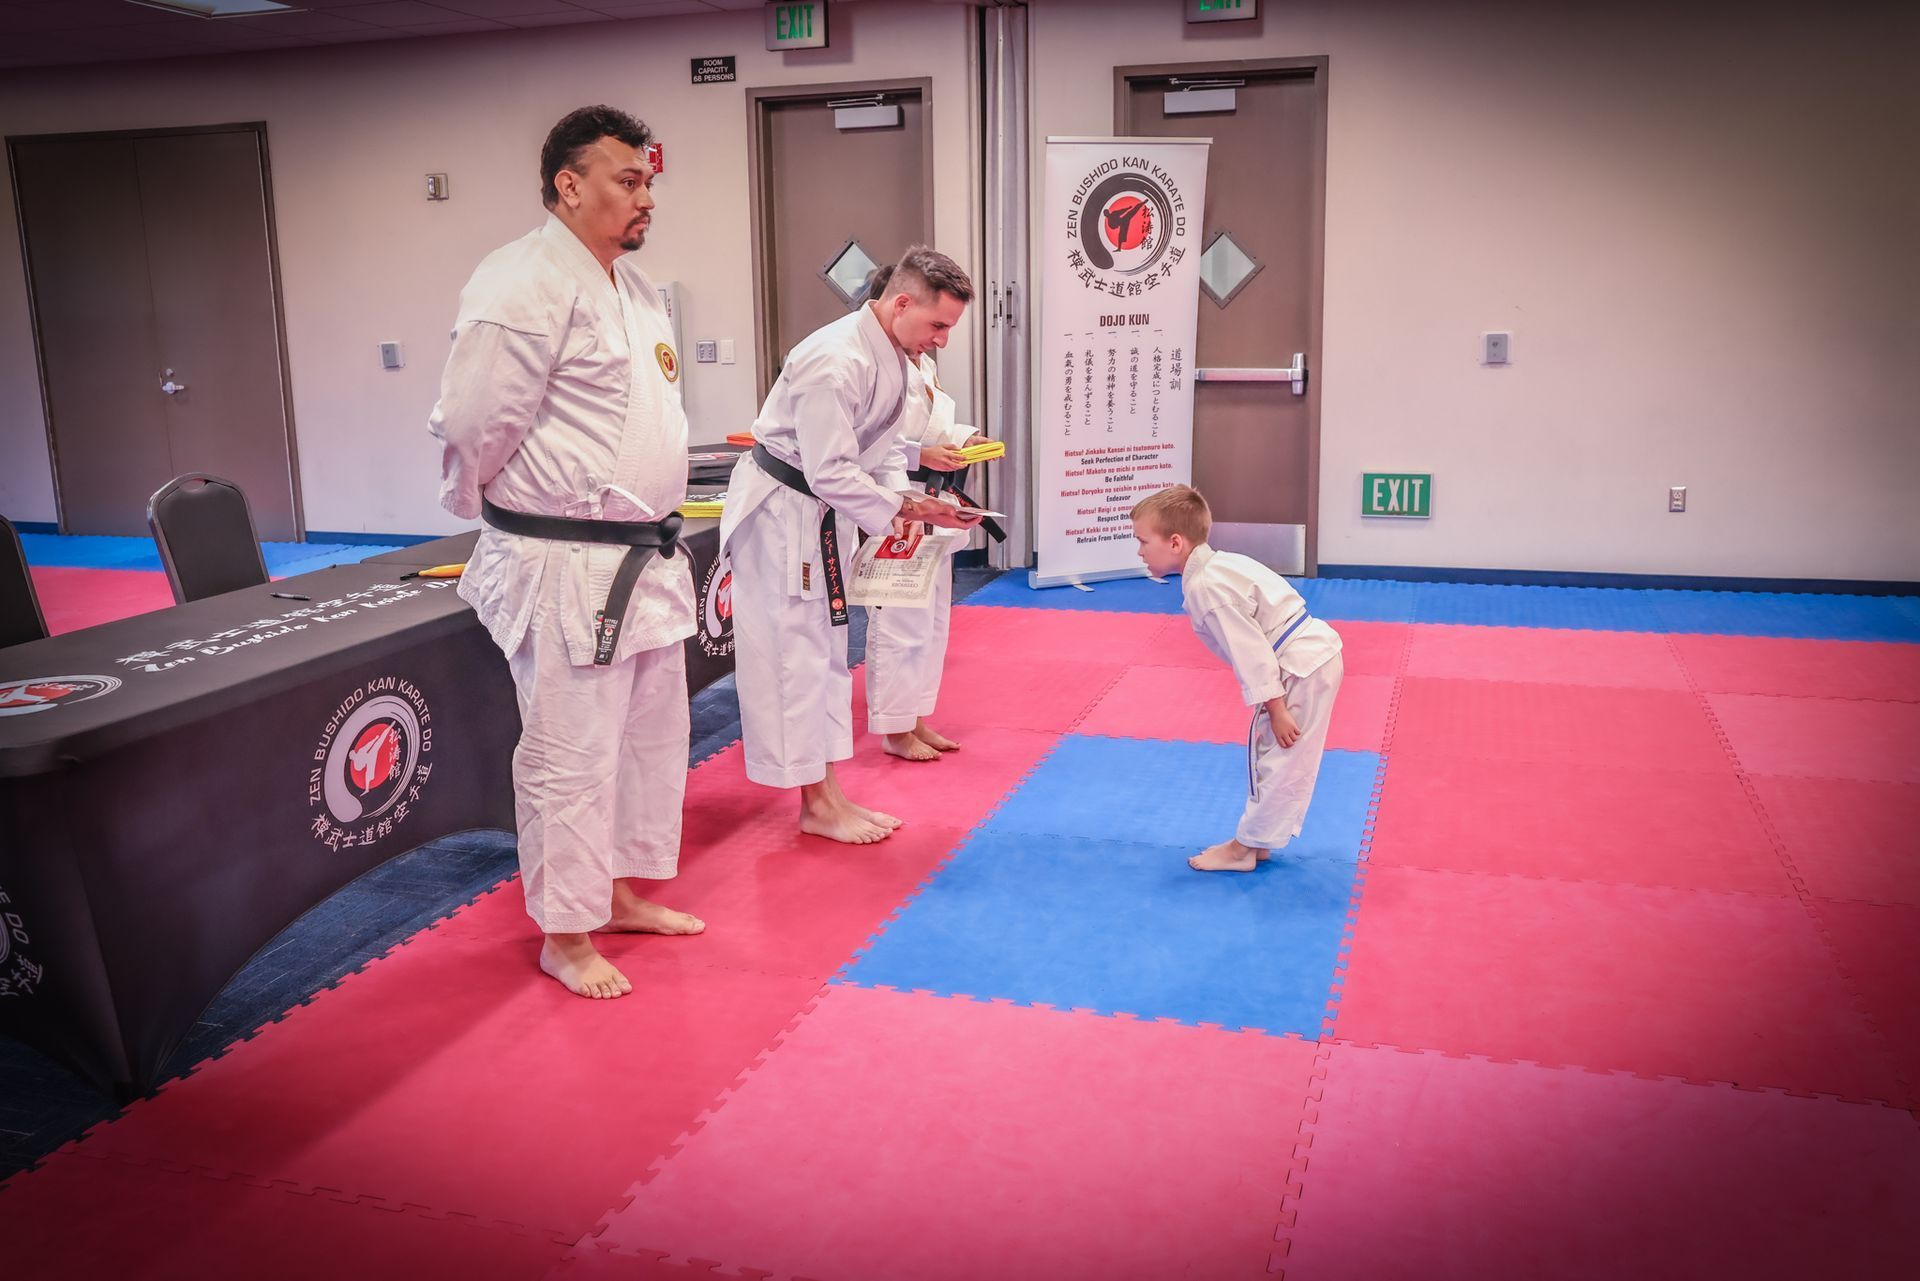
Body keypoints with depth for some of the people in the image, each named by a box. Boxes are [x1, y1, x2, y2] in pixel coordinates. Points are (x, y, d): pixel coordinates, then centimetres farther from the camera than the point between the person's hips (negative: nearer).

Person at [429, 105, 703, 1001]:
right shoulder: (523, 287, -18)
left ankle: (627, 891, 37)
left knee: (651, 734, 19)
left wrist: (652, 530, 18)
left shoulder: (632, 286, 14)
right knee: (571, 756, 1)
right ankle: (565, 934, 18)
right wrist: (504, 519, -2)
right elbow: (472, 429, -17)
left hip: (644, 556, 10)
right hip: (564, 568, -9)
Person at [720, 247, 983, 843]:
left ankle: (829, 796, 24)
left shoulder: (893, 353, 2)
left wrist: (906, 496, -5)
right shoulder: (836, 362, -28)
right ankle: (816, 806, 8)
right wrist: (905, 508, -25)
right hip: (780, 509, -10)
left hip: (821, 512, 10)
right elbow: (831, 474, -29)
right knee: (792, 654, -2)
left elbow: (883, 446, 11)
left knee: (826, 652, 14)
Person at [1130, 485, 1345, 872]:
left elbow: (1250, 649, -22)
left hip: (1302, 667, -11)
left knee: (1279, 758, 0)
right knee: (1273, 751, 19)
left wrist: (1276, 709, -17)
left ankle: (1244, 847, 10)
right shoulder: (1218, 565, 11)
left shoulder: (1205, 587, -21)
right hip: (1312, 654, 11)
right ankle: (1258, 839, 29)